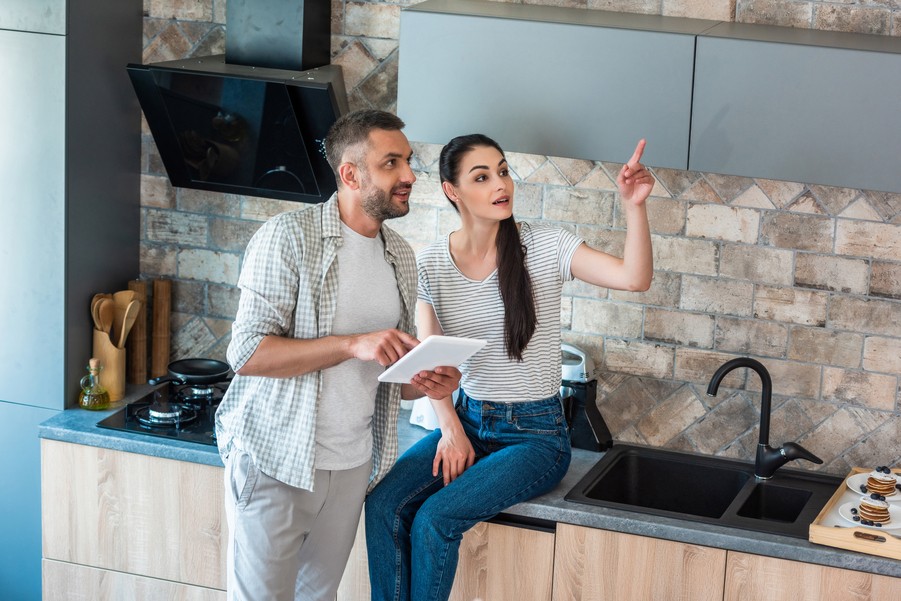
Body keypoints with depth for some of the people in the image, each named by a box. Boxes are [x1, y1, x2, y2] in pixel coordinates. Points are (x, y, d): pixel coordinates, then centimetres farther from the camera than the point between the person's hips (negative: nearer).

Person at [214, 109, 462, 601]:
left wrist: (425, 385, -6)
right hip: (276, 463, -6)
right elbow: (247, 352, -19)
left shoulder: (401, 257, 9)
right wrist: (353, 344, -27)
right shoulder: (289, 237, -12)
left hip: (351, 467, 6)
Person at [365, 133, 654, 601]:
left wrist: (634, 206, -35)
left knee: (435, 518, -25)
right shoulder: (431, 264, -1)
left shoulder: (545, 245, -9)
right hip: (468, 419, 4)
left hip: (535, 433, -3)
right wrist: (451, 429, -13)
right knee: (383, 506, -21)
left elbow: (635, 278, -21)